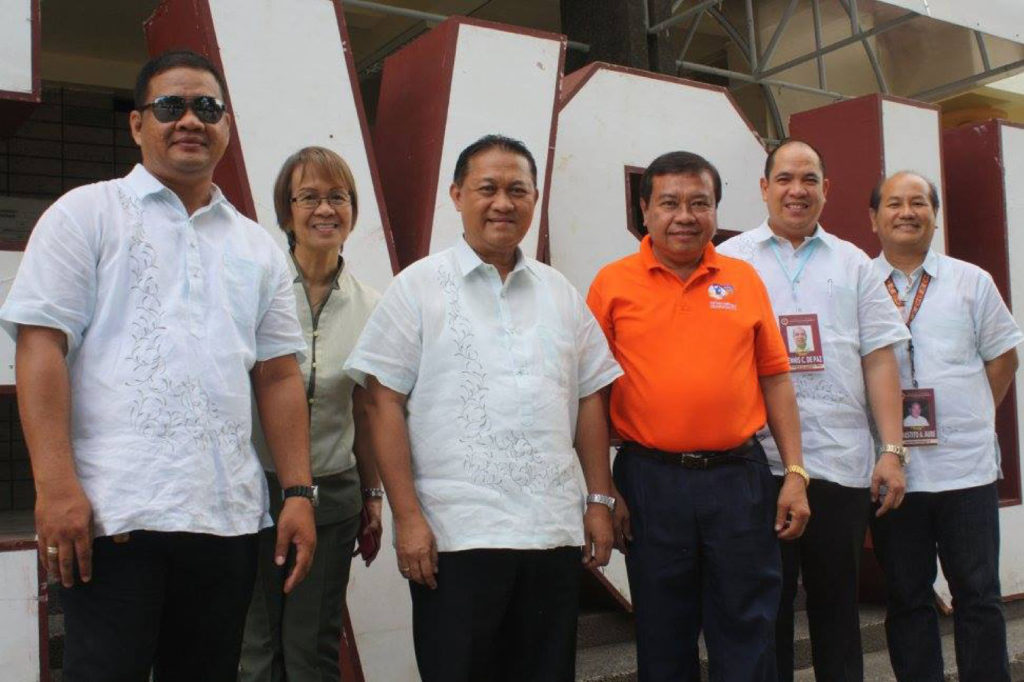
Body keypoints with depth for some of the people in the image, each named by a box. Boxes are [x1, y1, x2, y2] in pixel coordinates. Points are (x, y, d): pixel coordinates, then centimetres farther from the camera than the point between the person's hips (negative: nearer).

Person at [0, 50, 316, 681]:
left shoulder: (257, 246, 15)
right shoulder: (86, 214, 4)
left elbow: (278, 376, 13)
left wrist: (299, 492, 5)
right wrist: (56, 486, -14)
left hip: (229, 519, 4)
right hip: (111, 512, -4)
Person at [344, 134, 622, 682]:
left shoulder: (560, 293, 13)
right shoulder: (419, 286, 1)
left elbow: (589, 399, 15)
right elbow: (384, 402, -4)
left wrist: (599, 501, 8)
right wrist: (407, 516, -10)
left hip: (555, 530, 4)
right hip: (455, 535, -4)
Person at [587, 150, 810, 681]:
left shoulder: (744, 279, 8)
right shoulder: (613, 283, 1)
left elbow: (774, 377, 9)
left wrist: (795, 472, 4)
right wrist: (603, 490, -3)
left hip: (739, 477, 2)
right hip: (650, 482, -1)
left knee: (748, 639, 10)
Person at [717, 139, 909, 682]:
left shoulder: (852, 263, 13)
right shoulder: (729, 261, 7)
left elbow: (879, 358, 8)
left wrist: (893, 449, 0)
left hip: (843, 463, 2)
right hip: (758, 461, -1)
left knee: (838, 606, 11)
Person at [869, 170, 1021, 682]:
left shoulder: (972, 281, 8)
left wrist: (974, 418, 4)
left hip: (966, 464, 1)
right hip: (892, 468, 0)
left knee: (978, 595, 6)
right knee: (906, 597, 9)